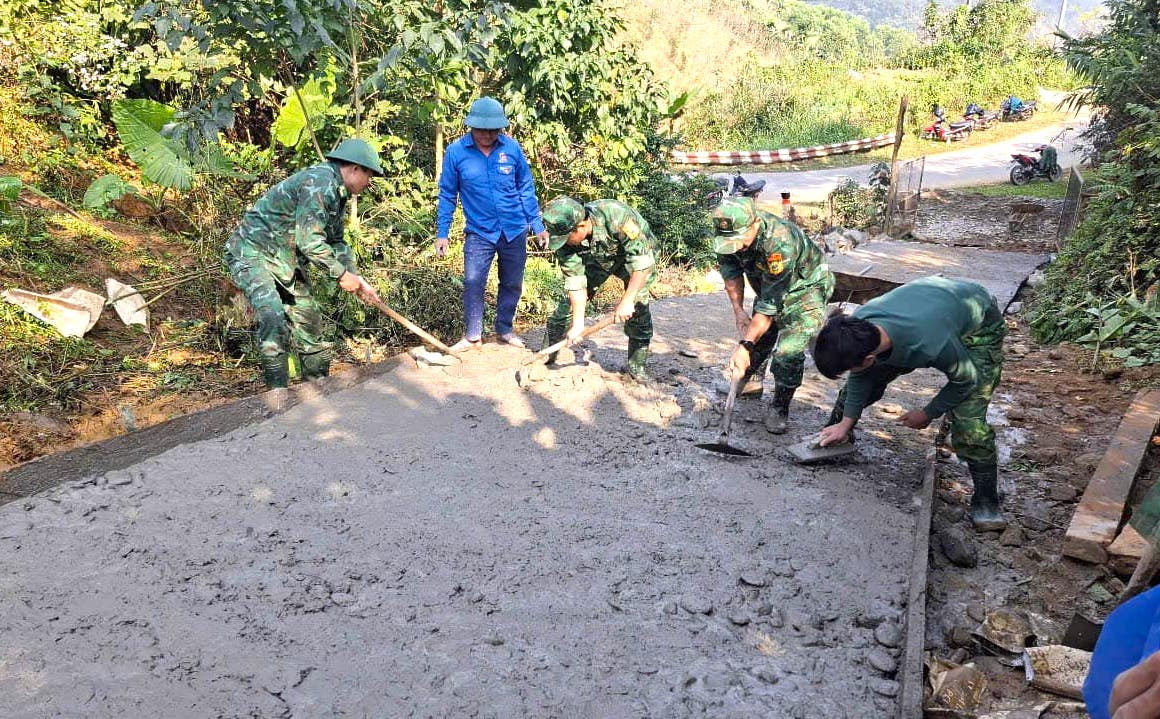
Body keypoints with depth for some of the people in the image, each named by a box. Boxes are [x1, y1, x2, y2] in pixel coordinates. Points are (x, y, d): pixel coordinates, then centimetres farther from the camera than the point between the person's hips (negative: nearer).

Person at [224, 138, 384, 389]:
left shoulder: (337, 193, 9)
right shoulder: (319, 182, -24)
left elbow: (336, 242, 18)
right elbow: (309, 240, -28)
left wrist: (357, 279, 8)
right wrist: (342, 274, -18)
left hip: (286, 259, 10)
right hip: (253, 251, -10)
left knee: (308, 317, 11)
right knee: (273, 317, -24)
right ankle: (278, 390, -17)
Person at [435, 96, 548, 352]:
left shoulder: (512, 148, -5)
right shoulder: (456, 152, -9)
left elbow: (526, 188, 5)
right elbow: (447, 195, 0)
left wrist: (538, 225, 6)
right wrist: (442, 233, -1)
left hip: (514, 230, 2)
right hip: (479, 232, -2)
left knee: (512, 284, 11)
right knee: (472, 283, -7)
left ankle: (504, 329, 29)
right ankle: (473, 336, 8)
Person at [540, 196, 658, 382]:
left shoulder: (616, 216, -42)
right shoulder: (565, 238, -26)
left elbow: (643, 259, -39)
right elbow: (576, 281, -23)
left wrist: (627, 300, -39)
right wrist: (578, 324, -28)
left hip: (636, 253, -4)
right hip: (597, 259, 4)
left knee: (637, 308, -20)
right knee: (570, 301, -4)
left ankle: (636, 365, -4)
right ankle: (547, 356, 11)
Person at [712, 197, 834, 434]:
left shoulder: (780, 243, -42)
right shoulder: (730, 232, -22)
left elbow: (770, 303, -39)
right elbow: (730, 270, -4)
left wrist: (744, 347, -38)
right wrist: (738, 310, -13)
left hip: (806, 287, -7)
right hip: (768, 286, 7)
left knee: (789, 350, -17)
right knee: (759, 335, 16)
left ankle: (780, 408, 0)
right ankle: (752, 381, 41)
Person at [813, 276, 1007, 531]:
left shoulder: (930, 344, -47)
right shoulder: (857, 325, -30)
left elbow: (966, 380, -24)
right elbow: (861, 377, -8)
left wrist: (928, 414, -12)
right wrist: (845, 423, -5)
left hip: (978, 325, -5)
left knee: (968, 422, -17)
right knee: (863, 382, 2)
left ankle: (986, 502, 4)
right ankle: (832, 438, 27)